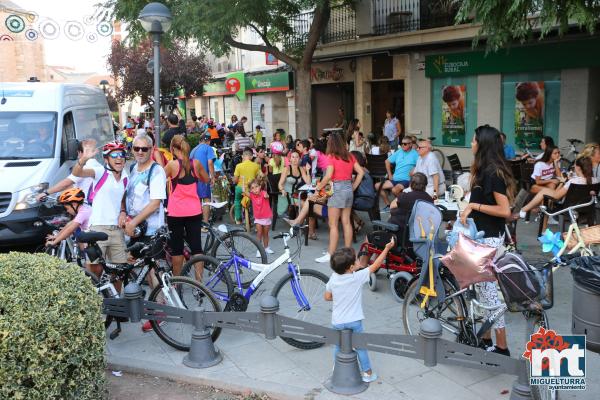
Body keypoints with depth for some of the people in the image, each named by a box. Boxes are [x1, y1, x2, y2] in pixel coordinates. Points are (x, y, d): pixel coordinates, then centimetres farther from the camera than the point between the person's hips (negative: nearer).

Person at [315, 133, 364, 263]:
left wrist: (318, 187, -7)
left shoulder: (332, 157, -11)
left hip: (337, 189, -6)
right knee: (346, 222, 12)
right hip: (348, 189, 6)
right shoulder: (350, 156, 7)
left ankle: (330, 255, 1)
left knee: (333, 225, -2)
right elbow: (361, 172, 7)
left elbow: (328, 176, -20)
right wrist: (354, 187, 13)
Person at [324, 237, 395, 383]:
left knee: (338, 347, 20)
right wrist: (387, 248, -7)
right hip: (354, 321, -2)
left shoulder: (333, 278, -10)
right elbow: (375, 265, -12)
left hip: (337, 322, 2)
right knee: (360, 346, 16)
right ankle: (367, 373, 25)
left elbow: (327, 297, 0)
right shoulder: (358, 277, -19)